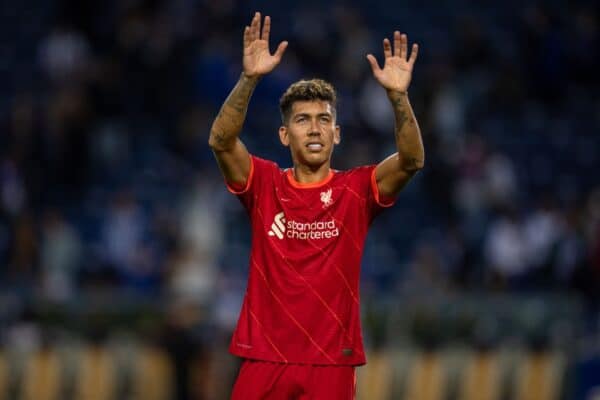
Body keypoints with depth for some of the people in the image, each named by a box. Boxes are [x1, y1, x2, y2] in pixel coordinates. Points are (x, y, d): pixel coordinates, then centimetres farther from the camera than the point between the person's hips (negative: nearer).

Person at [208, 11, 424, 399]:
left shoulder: (356, 190, 2)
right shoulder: (264, 185, 3)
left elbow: (412, 160, -14)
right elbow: (221, 141, -13)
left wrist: (398, 94, -28)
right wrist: (250, 78, -27)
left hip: (332, 364, 0)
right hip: (265, 359, 0)